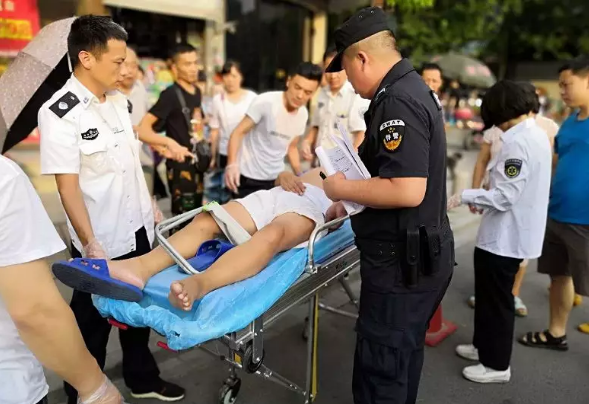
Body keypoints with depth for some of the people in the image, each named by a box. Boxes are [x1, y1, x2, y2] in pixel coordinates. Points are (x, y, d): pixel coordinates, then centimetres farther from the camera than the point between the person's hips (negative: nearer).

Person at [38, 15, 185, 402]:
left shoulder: (119, 100, 4)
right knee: (92, 322, 12)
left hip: (138, 230, 7)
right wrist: (91, 245, -20)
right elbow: (68, 186, -18)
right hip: (101, 241, -6)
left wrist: (150, 205, 14)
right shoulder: (59, 113, -16)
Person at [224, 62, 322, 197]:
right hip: (248, 177, -5)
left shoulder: (303, 114, 2)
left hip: (276, 178, 5)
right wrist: (232, 164, -32)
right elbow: (238, 133, -17)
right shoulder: (265, 102, -15)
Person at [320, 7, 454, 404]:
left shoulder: (397, 101, -20)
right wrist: (350, 203, 17)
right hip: (419, 254, 10)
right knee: (403, 355, 25)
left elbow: (407, 191, -29)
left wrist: (343, 188, -15)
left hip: (402, 261, -10)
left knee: (380, 370, 4)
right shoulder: (414, 88, 12)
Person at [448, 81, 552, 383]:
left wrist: (465, 196, -17)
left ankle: (497, 365, 22)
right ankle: (485, 346, 39)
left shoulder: (518, 142, -23)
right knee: (491, 295, 22)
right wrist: (482, 198, 16)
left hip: (505, 236, -10)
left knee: (496, 300, 5)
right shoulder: (537, 134, 8)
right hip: (515, 232, 10)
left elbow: (504, 197, -26)